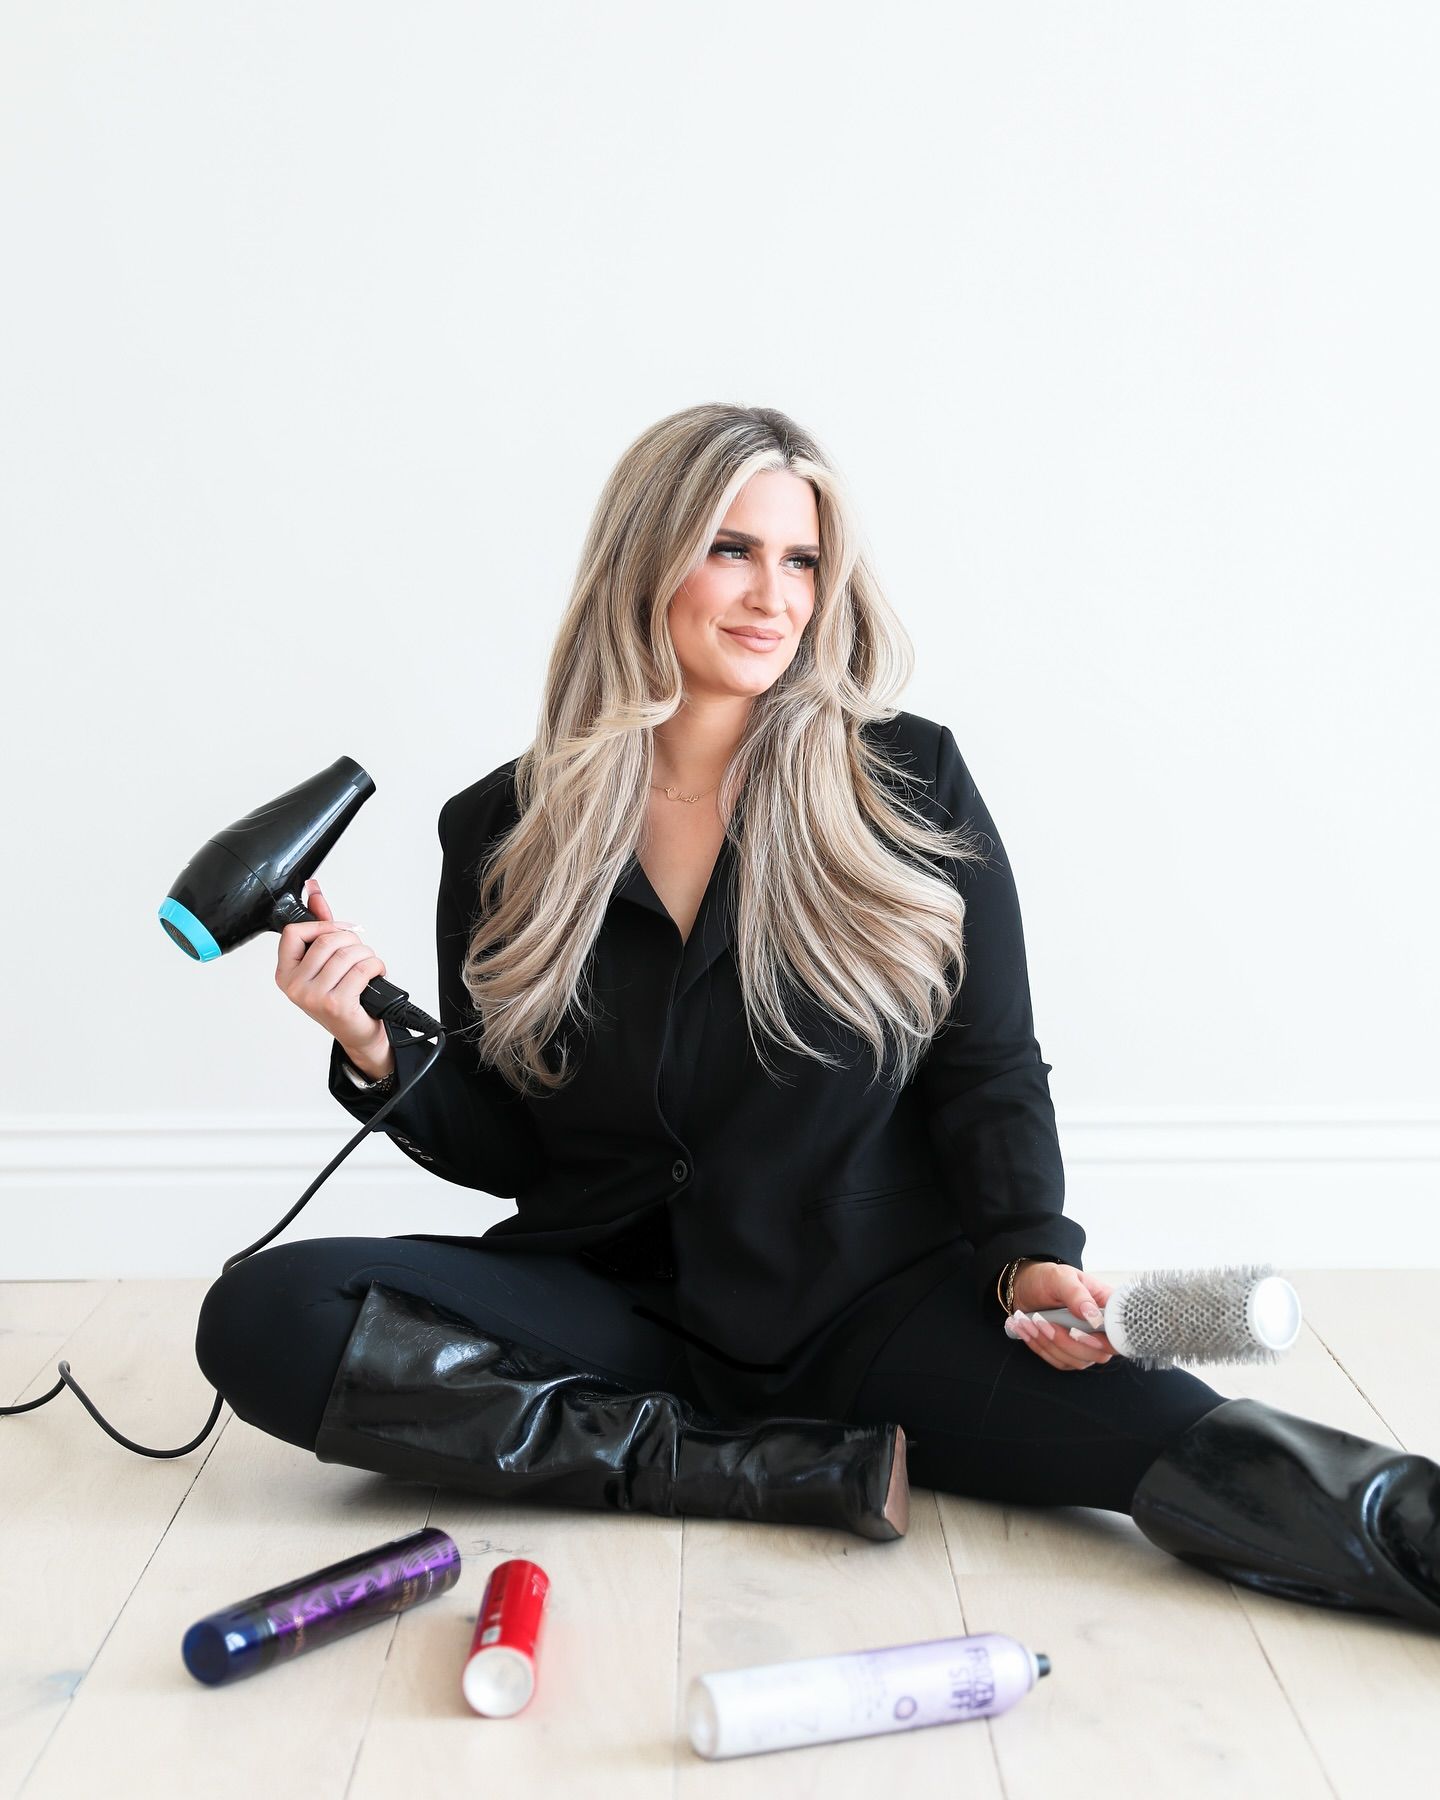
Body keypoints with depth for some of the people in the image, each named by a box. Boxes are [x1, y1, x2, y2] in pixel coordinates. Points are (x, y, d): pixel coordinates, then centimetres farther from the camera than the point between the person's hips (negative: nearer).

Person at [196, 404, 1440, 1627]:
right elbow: (501, 1146, 6)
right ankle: (798, 1471, -23)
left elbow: (989, 1066, 2)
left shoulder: (910, 783, -1)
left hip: (876, 1294, -2)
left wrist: (1031, 1254, -16)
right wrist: (378, 1050, -13)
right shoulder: (502, 832, 2)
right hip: (616, 1297, 2)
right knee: (264, 1315, -23)